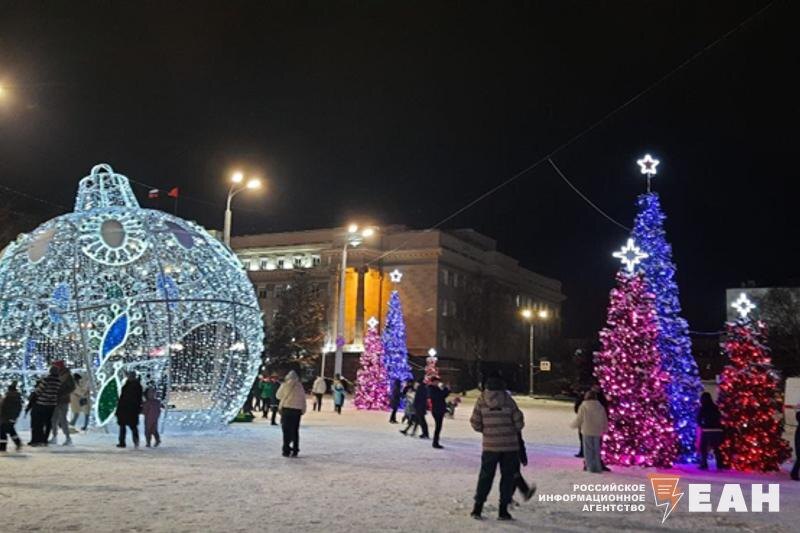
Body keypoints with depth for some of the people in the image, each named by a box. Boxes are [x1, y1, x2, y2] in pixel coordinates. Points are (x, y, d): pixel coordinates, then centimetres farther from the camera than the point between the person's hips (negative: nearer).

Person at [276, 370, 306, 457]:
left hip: (287, 409, -3)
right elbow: (303, 399, 5)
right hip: (297, 410, 3)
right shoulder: (300, 386, 3)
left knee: (286, 431, 3)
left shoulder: (286, 385, -5)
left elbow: (279, 396, 6)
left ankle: (286, 450, 1)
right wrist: (303, 410, 12)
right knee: (295, 431, 10)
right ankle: (295, 451, 12)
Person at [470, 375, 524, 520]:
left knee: (486, 476, 12)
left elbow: (475, 423, -2)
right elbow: (519, 423, -2)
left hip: (490, 445, 1)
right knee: (507, 476, 10)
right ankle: (503, 510, 11)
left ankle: (478, 508, 13)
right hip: (510, 445, -1)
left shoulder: (481, 401, -2)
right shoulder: (508, 400, -3)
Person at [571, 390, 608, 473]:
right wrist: (604, 429, 27)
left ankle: (591, 467, 2)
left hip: (587, 432, -4)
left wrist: (573, 425, 16)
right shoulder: (600, 407, 5)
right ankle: (598, 467, 13)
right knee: (596, 449, 13)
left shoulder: (583, 406, -7)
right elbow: (605, 421, 11)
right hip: (597, 432, 4)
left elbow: (578, 419, -3)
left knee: (588, 449, 4)